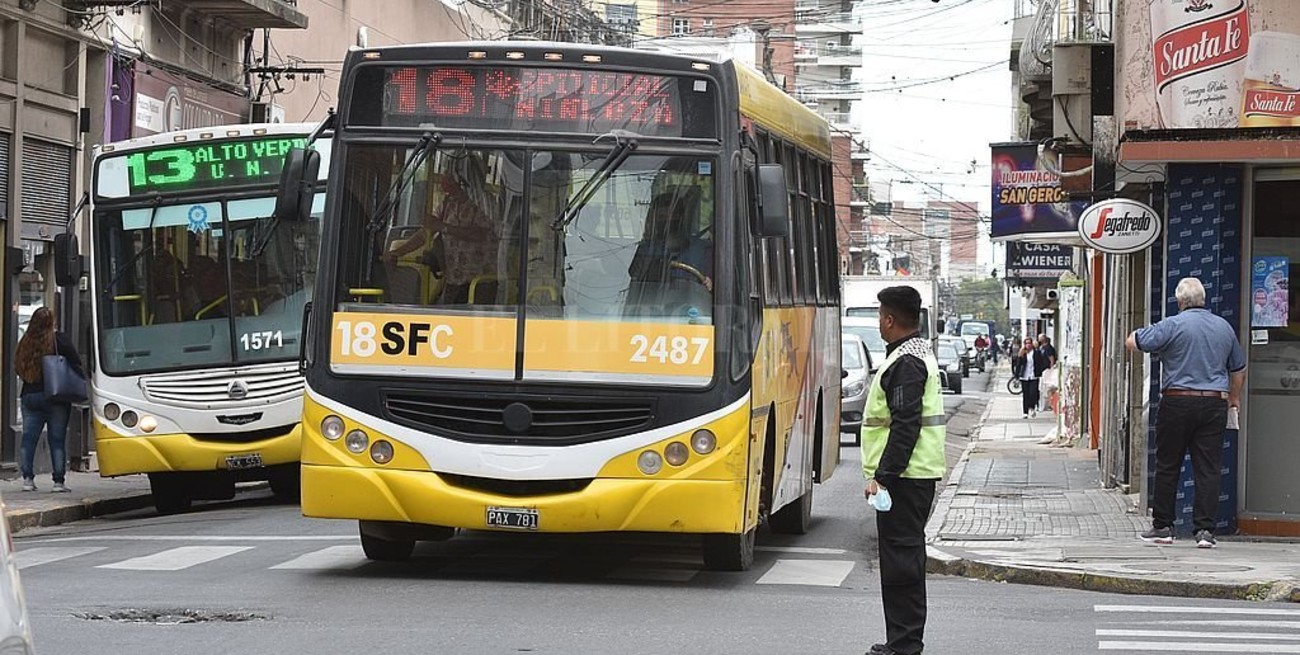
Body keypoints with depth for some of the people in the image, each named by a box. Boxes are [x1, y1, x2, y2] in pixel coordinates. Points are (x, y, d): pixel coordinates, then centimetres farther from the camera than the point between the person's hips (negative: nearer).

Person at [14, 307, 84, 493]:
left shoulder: (25, 342, 5)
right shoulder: (59, 339, -6)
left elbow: (18, 368, 9)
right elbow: (75, 362, -11)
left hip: (29, 396, 3)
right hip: (55, 396, -3)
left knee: (29, 438, 7)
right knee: (57, 439, 0)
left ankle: (27, 479, 2)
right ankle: (59, 481, -2)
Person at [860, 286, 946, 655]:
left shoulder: (905, 363, -16)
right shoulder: (921, 352, 17)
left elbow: (905, 427, -23)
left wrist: (882, 476, -23)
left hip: (904, 475, -11)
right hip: (920, 473, 11)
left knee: (900, 555, -8)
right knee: (907, 553, 15)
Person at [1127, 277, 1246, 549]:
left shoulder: (1173, 325, -8)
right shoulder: (1224, 327, 10)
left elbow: (1133, 342, -11)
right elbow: (1239, 368, 21)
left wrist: (1137, 334, 13)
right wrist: (1234, 397, 37)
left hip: (1178, 403, -3)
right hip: (1214, 404, 4)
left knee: (1167, 467, 6)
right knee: (1208, 469, 2)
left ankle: (1162, 526, 10)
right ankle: (1205, 529, -4)